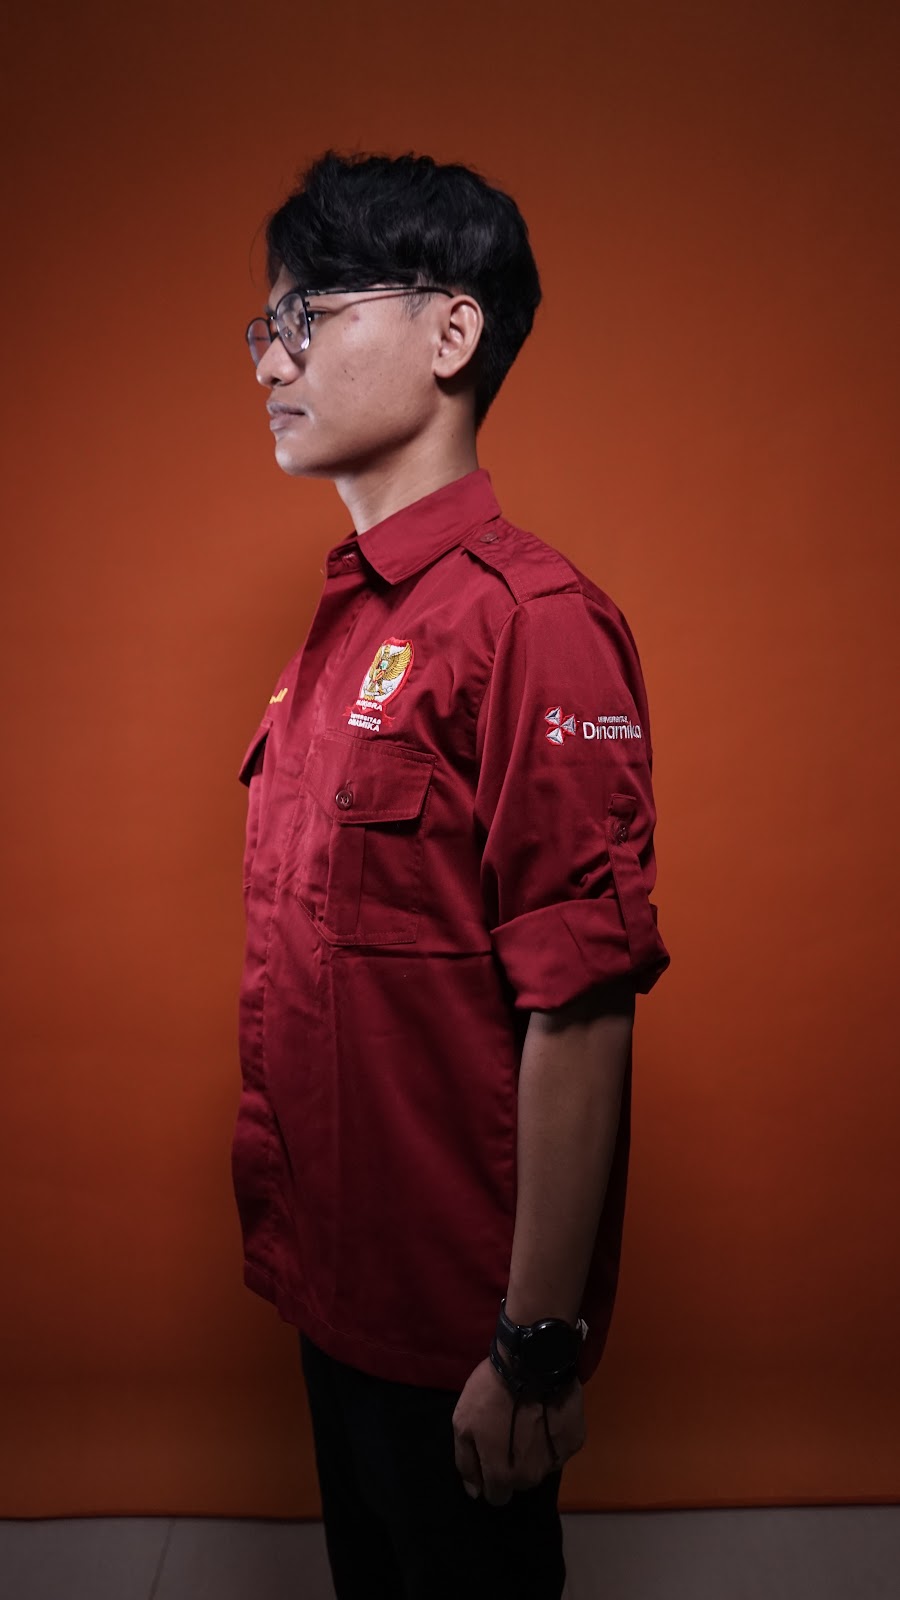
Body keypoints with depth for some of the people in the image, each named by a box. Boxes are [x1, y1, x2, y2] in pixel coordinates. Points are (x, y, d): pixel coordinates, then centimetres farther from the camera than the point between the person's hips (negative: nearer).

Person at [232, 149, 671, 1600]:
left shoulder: (531, 623, -21)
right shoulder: (342, 622, 5)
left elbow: (580, 1016, -23)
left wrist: (537, 1348, -18)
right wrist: (298, 1248, 14)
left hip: (458, 1326, -8)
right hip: (340, 1289, 8)